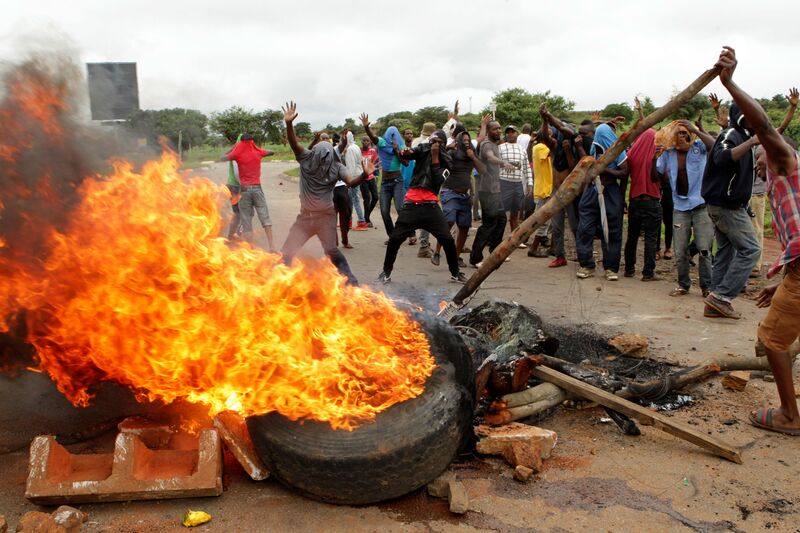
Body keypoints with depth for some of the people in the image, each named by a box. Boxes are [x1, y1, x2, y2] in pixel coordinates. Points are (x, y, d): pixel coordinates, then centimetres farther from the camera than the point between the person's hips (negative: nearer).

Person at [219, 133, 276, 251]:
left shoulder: (237, 154, -3)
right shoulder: (258, 152, 4)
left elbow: (222, 158, 9)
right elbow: (272, 152, 22)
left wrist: (233, 148, 15)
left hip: (244, 189, -1)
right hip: (257, 188, 1)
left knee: (246, 221, 3)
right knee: (265, 218, 6)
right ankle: (271, 245, 2)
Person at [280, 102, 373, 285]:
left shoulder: (336, 167, -12)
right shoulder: (306, 158, -8)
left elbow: (351, 182, -25)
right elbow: (293, 143, -20)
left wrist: (364, 175, -46)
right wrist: (289, 124, -38)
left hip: (326, 216, -3)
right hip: (305, 215, 3)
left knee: (331, 251, -12)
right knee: (287, 250, 6)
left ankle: (350, 281, 2)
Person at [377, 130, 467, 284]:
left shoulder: (446, 161, 7)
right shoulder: (423, 150, 9)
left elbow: (437, 181, -9)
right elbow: (408, 155, -11)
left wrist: (435, 157, -8)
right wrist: (406, 152, -34)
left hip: (430, 206, 0)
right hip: (412, 204, 0)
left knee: (448, 239, -3)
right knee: (395, 239, -1)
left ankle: (455, 273, 15)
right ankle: (386, 272, 16)